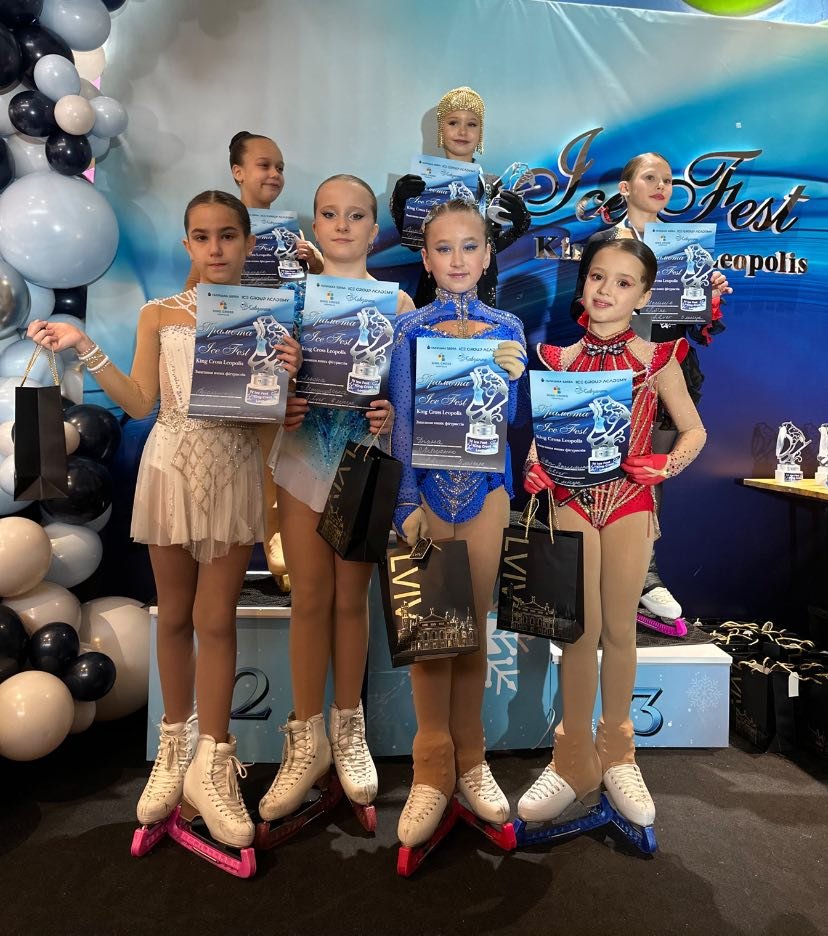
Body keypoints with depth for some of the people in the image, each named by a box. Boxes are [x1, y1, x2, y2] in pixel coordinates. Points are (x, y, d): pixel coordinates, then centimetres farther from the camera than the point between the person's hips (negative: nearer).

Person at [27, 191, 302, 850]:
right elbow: (139, 404, 2)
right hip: (173, 468, 2)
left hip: (234, 473, -1)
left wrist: (287, 372, -19)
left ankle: (211, 764, 14)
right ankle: (175, 746, 27)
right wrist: (83, 348, -3)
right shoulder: (159, 315, 6)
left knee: (216, 618, 2)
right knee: (175, 615, 10)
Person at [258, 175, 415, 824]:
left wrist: (394, 412, -19)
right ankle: (307, 740, 20)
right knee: (309, 599, 5)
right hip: (303, 460, 1)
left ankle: (348, 730, 26)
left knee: (350, 598, 9)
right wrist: (280, 405, -14)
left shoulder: (397, 302, 3)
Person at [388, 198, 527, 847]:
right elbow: (402, 419, -3)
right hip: (426, 486, -1)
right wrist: (407, 501, -11)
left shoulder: (506, 329, 6)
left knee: (474, 623, 8)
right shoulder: (409, 329, 2)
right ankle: (433, 768, 15)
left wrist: (510, 376, -20)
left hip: (484, 488, 1)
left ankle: (469, 759, 23)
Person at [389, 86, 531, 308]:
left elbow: (493, 245, 6)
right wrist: (402, 203, -16)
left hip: (480, 289, 2)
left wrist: (520, 223, -10)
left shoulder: (492, 185, 5)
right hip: (433, 289, -1)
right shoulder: (423, 181, 1)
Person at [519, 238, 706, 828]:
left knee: (620, 630, 7)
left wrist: (672, 463, -14)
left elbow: (694, 429, 5)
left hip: (630, 501, 0)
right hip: (573, 500, 0)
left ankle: (616, 753, 28)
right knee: (583, 631, 0)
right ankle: (575, 761, 18)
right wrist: (535, 466, -13)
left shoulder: (655, 358, 0)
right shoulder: (560, 357, 3)